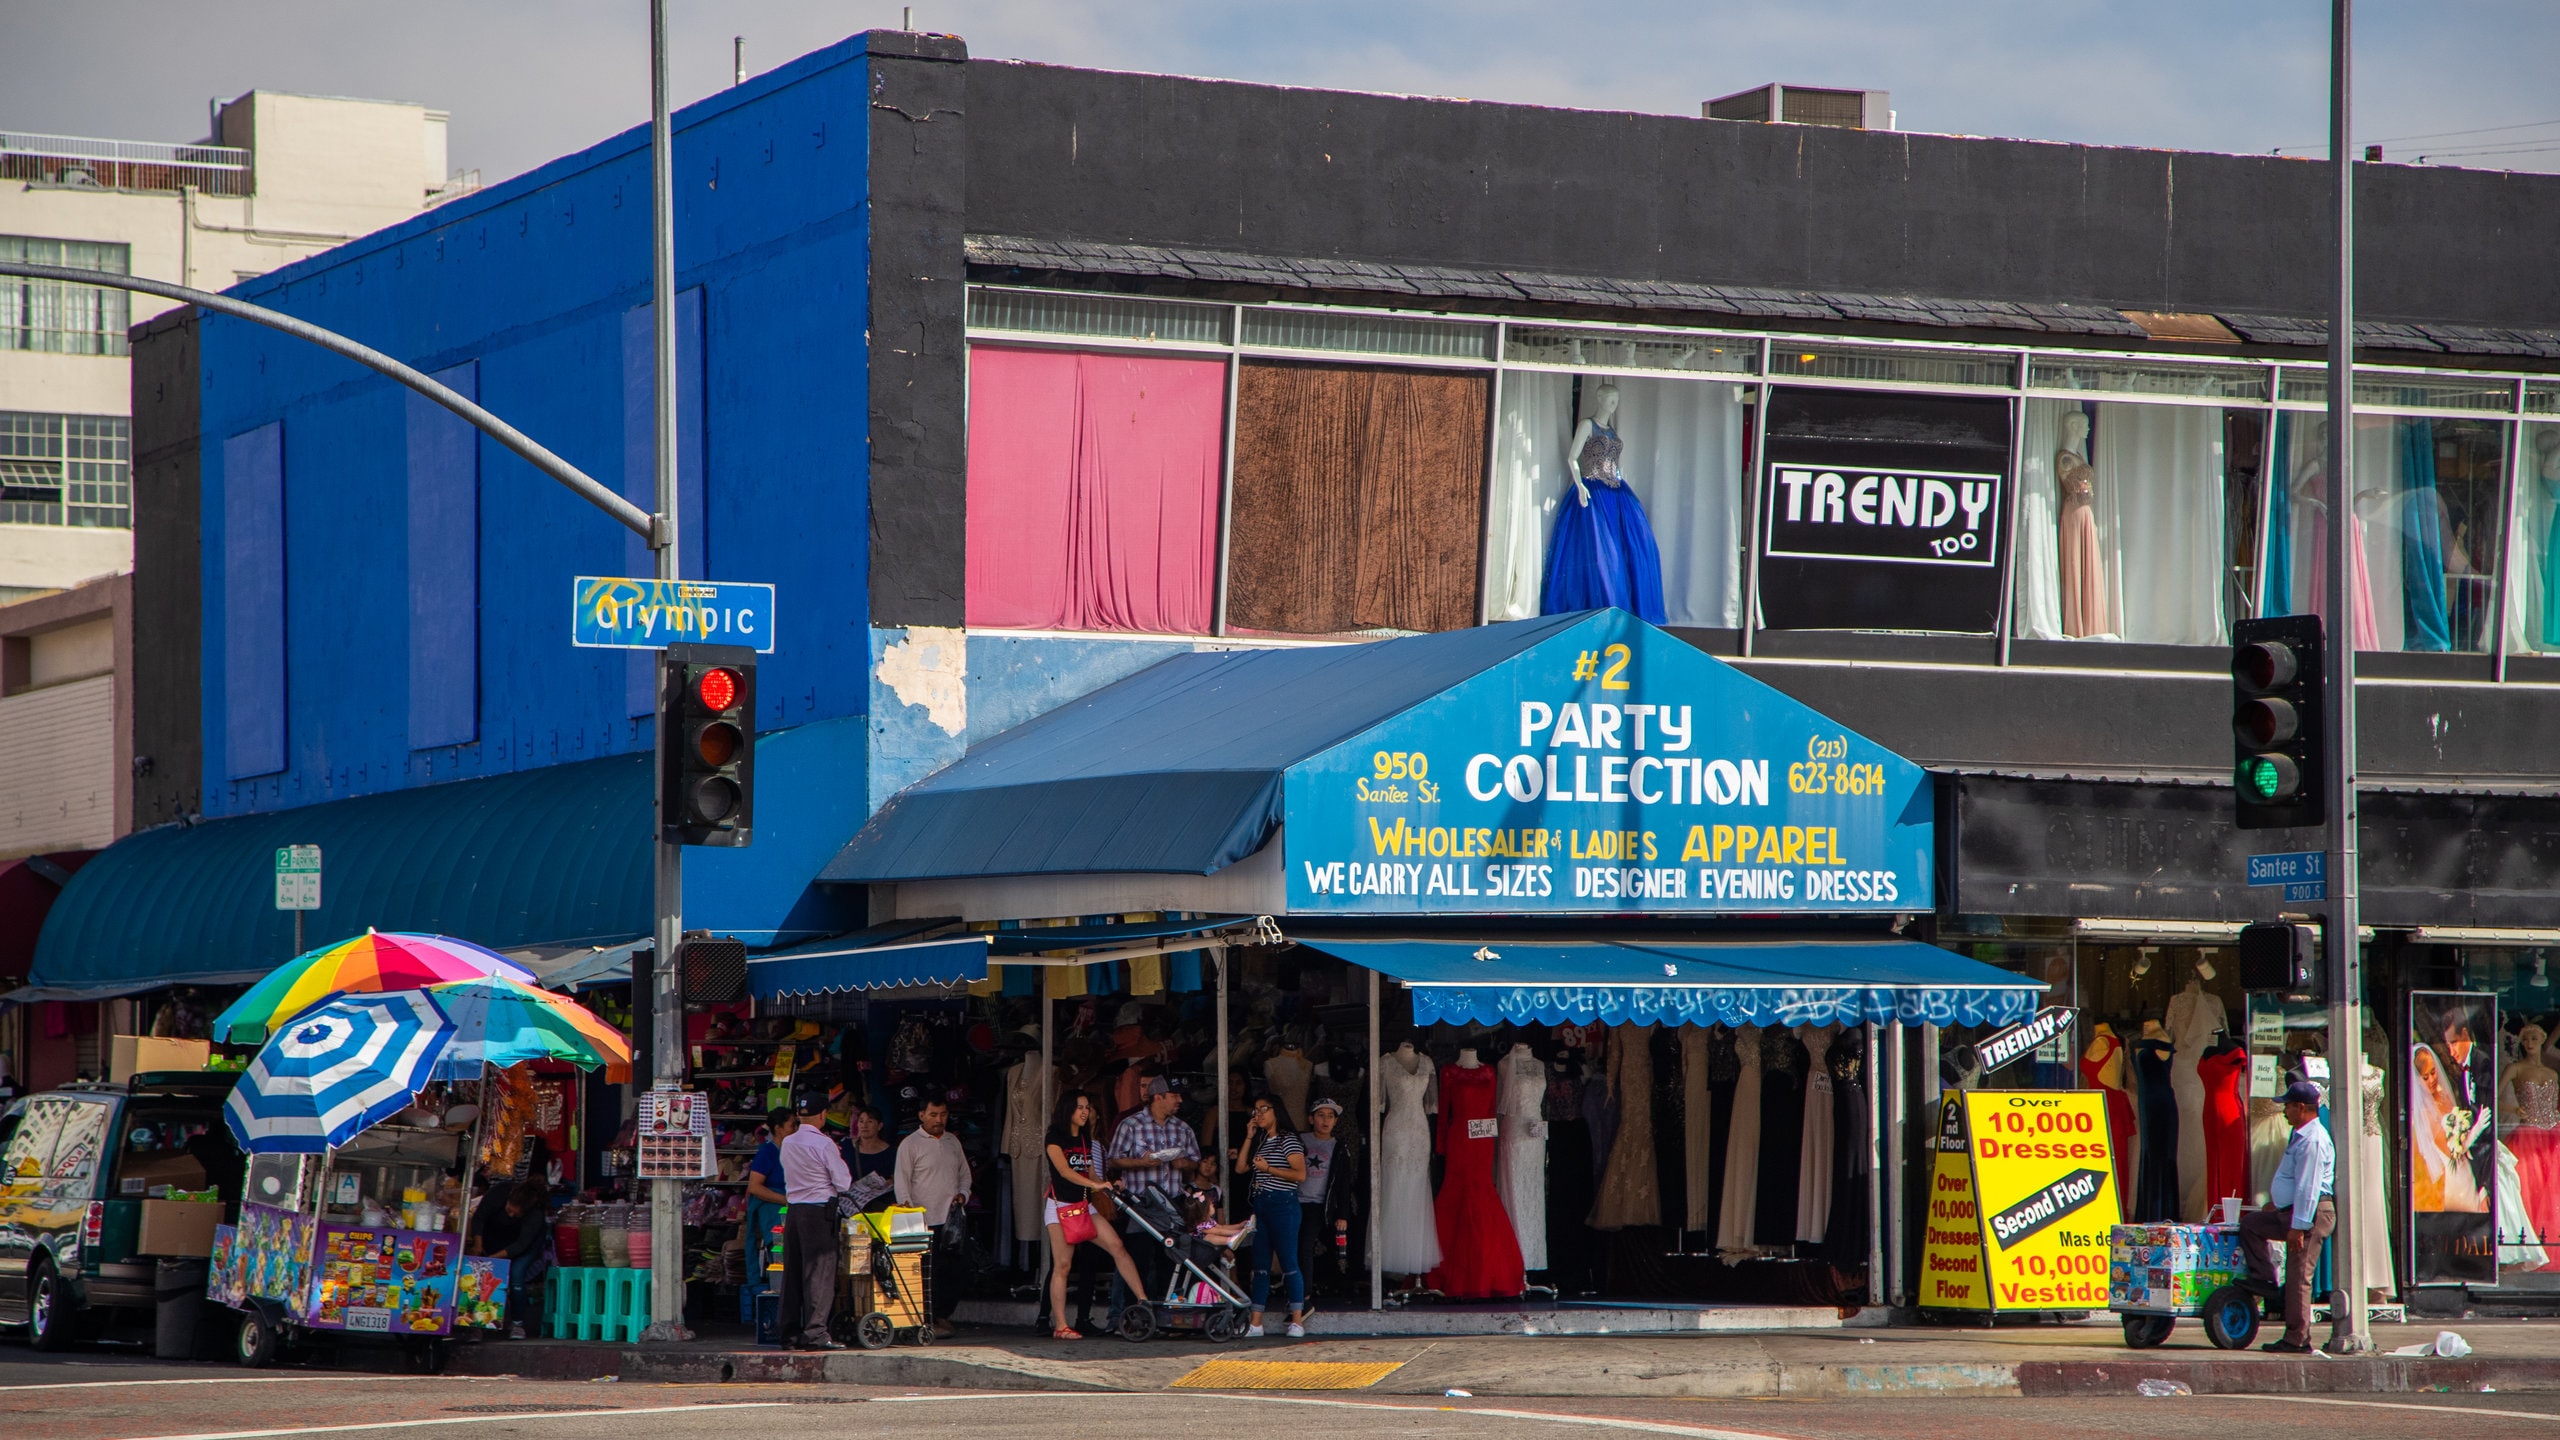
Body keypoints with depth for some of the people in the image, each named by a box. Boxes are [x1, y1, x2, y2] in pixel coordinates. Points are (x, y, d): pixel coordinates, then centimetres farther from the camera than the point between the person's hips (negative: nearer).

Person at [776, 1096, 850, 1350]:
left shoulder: (787, 1143, 9)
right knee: (820, 1271, -6)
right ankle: (815, 1332, -12)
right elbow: (844, 1183, -8)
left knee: (793, 1271, 10)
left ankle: (791, 1332, 12)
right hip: (819, 1211, -7)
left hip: (793, 1210, 7)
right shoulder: (823, 1144, -11)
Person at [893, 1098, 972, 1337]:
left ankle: (944, 1315, 11)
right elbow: (901, 1183, -4)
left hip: (953, 1218, 5)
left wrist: (962, 1195, 5)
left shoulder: (953, 1142, 17)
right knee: (929, 1272, -8)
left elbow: (964, 1174, 26)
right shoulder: (910, 1145, 0)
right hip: (927, 1219, -5)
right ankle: (931, 1320, -6)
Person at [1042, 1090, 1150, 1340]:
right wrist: (1096, 1184, -31)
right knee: (1062, 1264, -8)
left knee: (1117, 1247, -7)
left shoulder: (1086, 1140, 15)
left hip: (1084, 1207, 6)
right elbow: (1064, 1171, -21)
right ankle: (1059, 1326, -6)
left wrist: (1109, 1186, -4)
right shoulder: (1055, 1138, -7)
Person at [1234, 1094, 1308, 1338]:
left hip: (1283, 1205, -8)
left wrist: (1268, 1168, -16)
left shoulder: (1288, 1140, -5)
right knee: (1260, 1264, 6)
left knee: (1289, 1263, -7)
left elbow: (1300, 1174, -14)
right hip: (1260, 1205, 8)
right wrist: (1249, 1137, 6)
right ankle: (1255, 1323, 5)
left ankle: (1297, 1321, -4)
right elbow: (1240, 1168, 10)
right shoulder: (1260, 1141, 18)